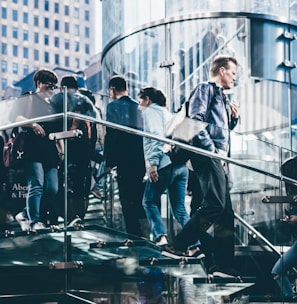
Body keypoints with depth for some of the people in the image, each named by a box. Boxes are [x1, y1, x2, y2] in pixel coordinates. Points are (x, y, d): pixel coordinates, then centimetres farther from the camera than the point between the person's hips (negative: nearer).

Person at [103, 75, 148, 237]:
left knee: (128, 200, -2)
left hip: (125, 159, -6)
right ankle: (144, 233, 15)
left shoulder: (113, 106, -4)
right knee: (140, 197, 13)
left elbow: (111, 134, -10)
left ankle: (134, 234, -6)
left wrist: (108, 161, -6)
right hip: (142, 158, 6)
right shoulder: (138, 105, 12)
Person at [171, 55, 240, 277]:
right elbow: (196, 121, -14)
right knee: (215, 205, -20)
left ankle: (224, 265, 5)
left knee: (226, 213, 5)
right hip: (207, 155, -10)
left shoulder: (222, 97, 28)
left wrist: (234, 117, 14)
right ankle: (178, 246, -15)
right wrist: (213, 149, -18)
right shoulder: (205, 89, 0)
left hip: (220, 158, 10)